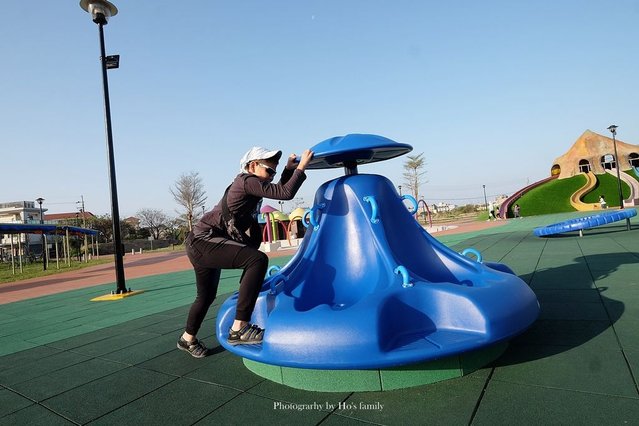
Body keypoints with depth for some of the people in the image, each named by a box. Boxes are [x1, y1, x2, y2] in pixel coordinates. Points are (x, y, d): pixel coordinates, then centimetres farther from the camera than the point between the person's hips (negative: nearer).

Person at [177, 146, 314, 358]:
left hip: (199, 244, 11)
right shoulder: (248, 181, -15)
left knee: (207, 295, 26)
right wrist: (301, 166, -14)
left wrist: (289, 168, 13)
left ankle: (187, 338, 50)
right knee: (258, 259, -26)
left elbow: (280, 190, 23)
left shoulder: (248, 182, 12)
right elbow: (286, 193, -23)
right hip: (203, 242, -11)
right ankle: (239, 329, -23)